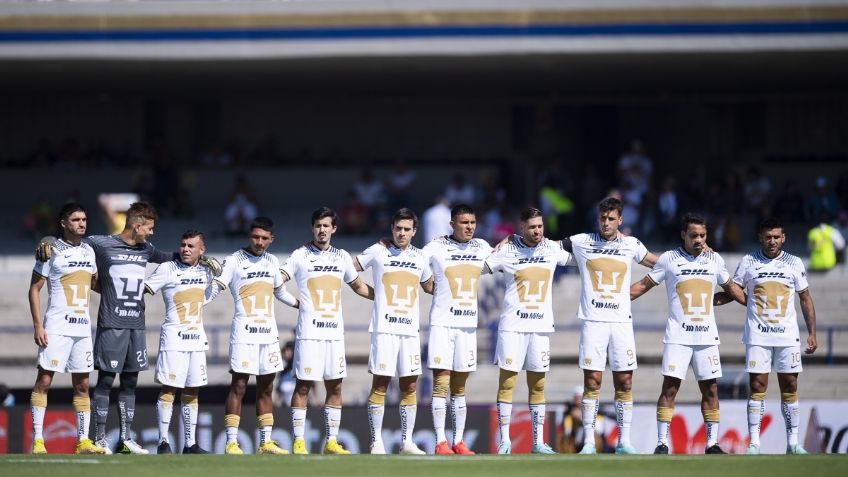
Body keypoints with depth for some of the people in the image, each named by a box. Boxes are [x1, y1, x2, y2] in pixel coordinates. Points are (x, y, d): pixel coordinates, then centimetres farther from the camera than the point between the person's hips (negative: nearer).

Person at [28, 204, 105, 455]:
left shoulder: (89, 251, 13)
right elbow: (34, 289, -5)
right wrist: (38, 326, -11)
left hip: (83, 328, 6)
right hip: (57, 328, -6)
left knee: (82, 385, 7)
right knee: (44, 380, -7)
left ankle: (83, 441, 11)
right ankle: (37, 440, -6)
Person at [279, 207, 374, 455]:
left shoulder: (342, 257, 14)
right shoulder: (300, 255, 1)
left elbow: (359, 286, 25)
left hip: (335, 332, 4)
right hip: (309, 332, -4)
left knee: (335, 387, 5)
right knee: (303, 386, -4)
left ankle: (332, 442, 10)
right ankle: (298, 442, -1)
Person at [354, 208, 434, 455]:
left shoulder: (419, 256, 13)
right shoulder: (377, 251, 1)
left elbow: (429, 286, 28)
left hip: (410, 330, 4)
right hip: (384, 328, -4)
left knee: (409, 386, 4)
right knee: (380, 384, -5)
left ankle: (407, 442, 10)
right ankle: (376, 442, -2)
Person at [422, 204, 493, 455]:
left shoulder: (482, 247, 8)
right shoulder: (436, 248, -4)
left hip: (468, 323, 4)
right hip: (442, 322, -4)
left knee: (459, 387, 7)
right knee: (441, 383, -8)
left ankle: (458, 441, 10)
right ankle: (441, 442, -8)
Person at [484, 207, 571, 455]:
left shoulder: (553, 248, 3)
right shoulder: (507, 250, -5)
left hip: (541, 325, 3)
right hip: (512, 325, -3)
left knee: (538, 385, 7)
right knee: (507, 382, -3)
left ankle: (538, 441, 11)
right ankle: (505, 440, 1)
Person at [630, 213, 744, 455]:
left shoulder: (714, 260, 8)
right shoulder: (669, 259, 0)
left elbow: (731, 287, 23)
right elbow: (644, 285, 6)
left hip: (707, 336, 3)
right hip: (677, 335, -3)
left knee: (710, 389, 3)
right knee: (669, 388, -8)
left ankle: (712, 443, 8)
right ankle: (662, 442, -5)